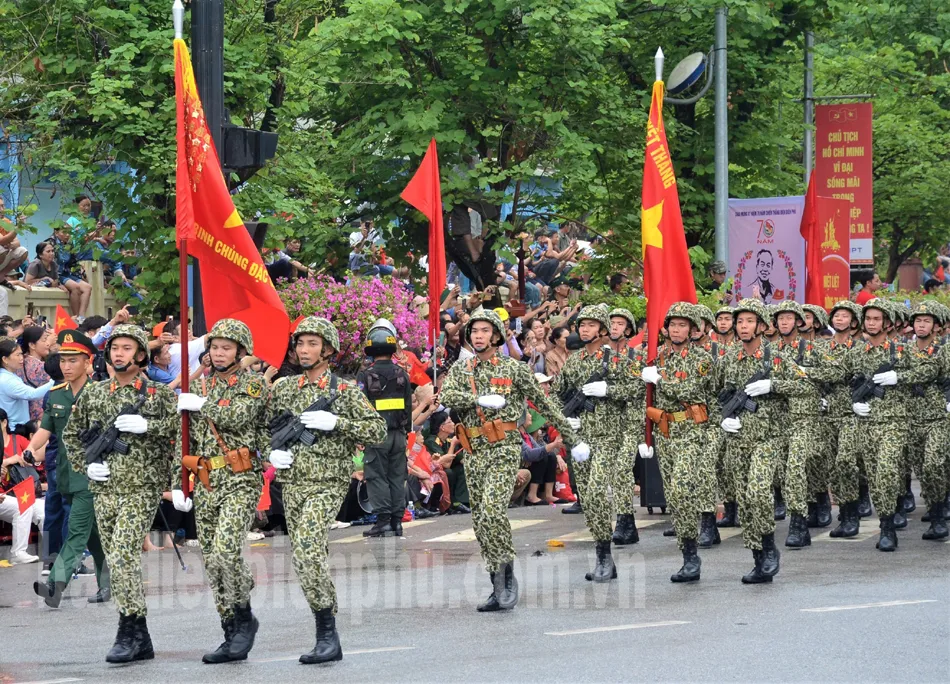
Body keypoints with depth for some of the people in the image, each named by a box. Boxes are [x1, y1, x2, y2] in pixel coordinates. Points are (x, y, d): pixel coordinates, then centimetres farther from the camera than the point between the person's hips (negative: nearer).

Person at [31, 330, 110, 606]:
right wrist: (29, 450, -12)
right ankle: (106, 586, 23)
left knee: (77, 531, -14)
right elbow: (45, 429, 6)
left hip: (91, 475, -6)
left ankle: (57, 582, -26)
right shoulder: (55, 395, 9)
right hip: (67, 475, 6)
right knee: (93, 534, 14)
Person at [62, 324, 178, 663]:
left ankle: (129, 633, -13)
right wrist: (85, 465, 4)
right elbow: (71, 435, 20)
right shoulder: (93, 394, 12)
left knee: (123, 556, -18)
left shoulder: (159, 393, 1)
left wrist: (147, 425, -18)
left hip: (141, 489, -5)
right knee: (118, 562, 7)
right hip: (104, 491, 5)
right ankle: (141, 641, 14)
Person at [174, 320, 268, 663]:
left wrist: (201, 405, -7)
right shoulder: (199, 388, 16)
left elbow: (237, 417, -19)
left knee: (225, 551, -22)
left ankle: (244, 617, -1)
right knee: (212, 563, 4)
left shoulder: (253, 384, 0)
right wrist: (177, 483, 10)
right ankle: (232, 636, 10)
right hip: (205, 485, 6)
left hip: (241, 482, -6)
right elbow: (184, 440, 16)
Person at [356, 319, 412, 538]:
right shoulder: (402, 375, 4)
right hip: (398, 434, 4)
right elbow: (409, 406, 10)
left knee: (377, 478, 0)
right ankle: (397, 520, 10)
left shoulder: (365, 376, -9)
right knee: (397, 477, 9)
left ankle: (383, 520, -6)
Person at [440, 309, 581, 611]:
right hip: (474, 453, 5)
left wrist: (572, 439, 6)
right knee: (480, 522, 5)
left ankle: (507, 575, -8)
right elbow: (447, 397, -7)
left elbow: (544, 404, 5)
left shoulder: (514, 368, 1)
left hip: (504, 450, -5)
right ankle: (499, 587, 12)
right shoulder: (460, 369, 11)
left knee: (492, 512, -22)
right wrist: (481, 399, -18)